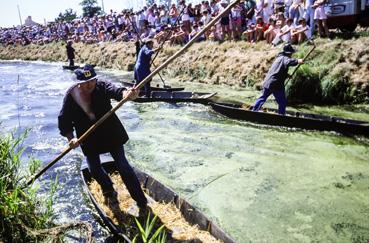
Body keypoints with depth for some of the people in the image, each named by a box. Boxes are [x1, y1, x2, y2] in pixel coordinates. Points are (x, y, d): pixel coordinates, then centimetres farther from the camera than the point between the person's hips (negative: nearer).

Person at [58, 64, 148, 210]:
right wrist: (70, 138, -22)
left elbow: (115, 91, -38)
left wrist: (127, 94, -60)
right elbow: (64, 120, -8)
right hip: (89, 138, 2)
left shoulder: (102, 87, -16)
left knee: (122, 165, -3)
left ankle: (141, 202, 7)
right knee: (94, 169, 10)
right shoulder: (71, 96, -12)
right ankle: (108, 189, 43)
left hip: (111, 133, -2)